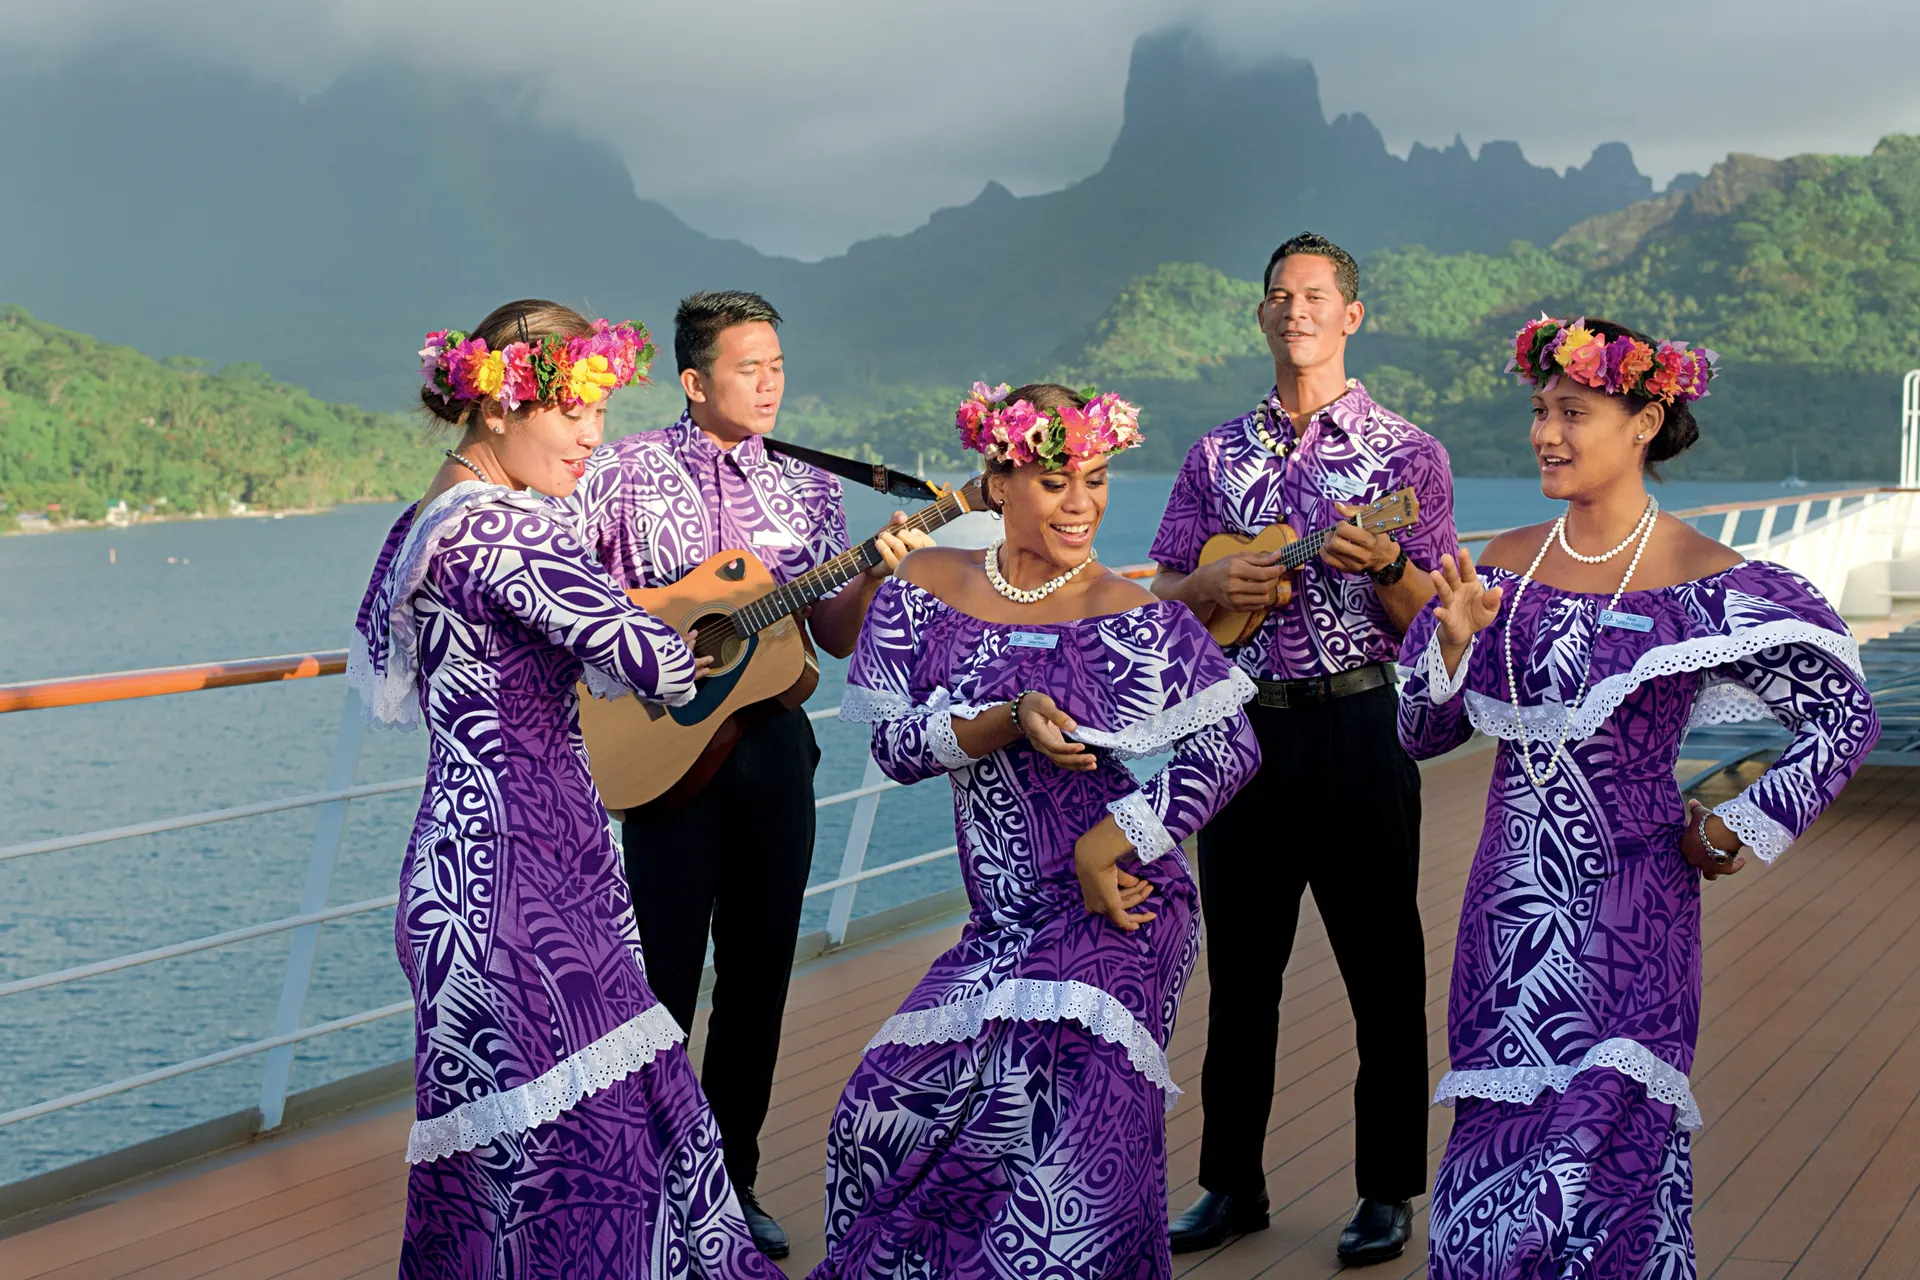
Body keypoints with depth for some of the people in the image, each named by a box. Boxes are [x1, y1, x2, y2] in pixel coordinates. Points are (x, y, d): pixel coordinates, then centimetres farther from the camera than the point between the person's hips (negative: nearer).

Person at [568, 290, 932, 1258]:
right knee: (662, 974, -3)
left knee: (758, 973, 8)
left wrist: (872, 576, -12)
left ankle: (730, 1179, 21)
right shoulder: (628, 469, -1)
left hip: (772, 740, 4)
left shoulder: (807, 488, 9)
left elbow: (836, 638, 6)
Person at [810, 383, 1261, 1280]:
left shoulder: (1135, 618, -5)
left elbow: (1232, 749, -9)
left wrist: (1111, 841, -14)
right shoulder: (928, 588, 4)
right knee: (885, 1108, 3)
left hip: (1115, 910, -4)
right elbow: (893, 743, -4)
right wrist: (1011, 720, -19)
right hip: (1000, 925, 5)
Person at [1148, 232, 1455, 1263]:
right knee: (1239, 965, 9)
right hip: (1243, 724, 3)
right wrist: (1212, 584, -9)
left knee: (1381, 966, 2)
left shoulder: (1406, 452, 0)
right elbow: (1160, 597, 11)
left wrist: (1384, 567, -22)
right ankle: (1231, 1182, 20)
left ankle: (1389, 1191, 14)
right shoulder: (1217, 455, 10)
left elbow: (1435, 617, -2)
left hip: (1359, 724, -3)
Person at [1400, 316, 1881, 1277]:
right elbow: (1422, 735, 7)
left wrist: (1737, 833, -3)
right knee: (1498, 1146, 10)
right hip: (1509, 907, 5)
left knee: (1600, 1158, -4)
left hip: (1628, 916, -5)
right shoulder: (1504, 567, 4)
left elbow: (1846, 719, -4)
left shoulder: (1704, 583, -9)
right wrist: (1455, 639, -10)